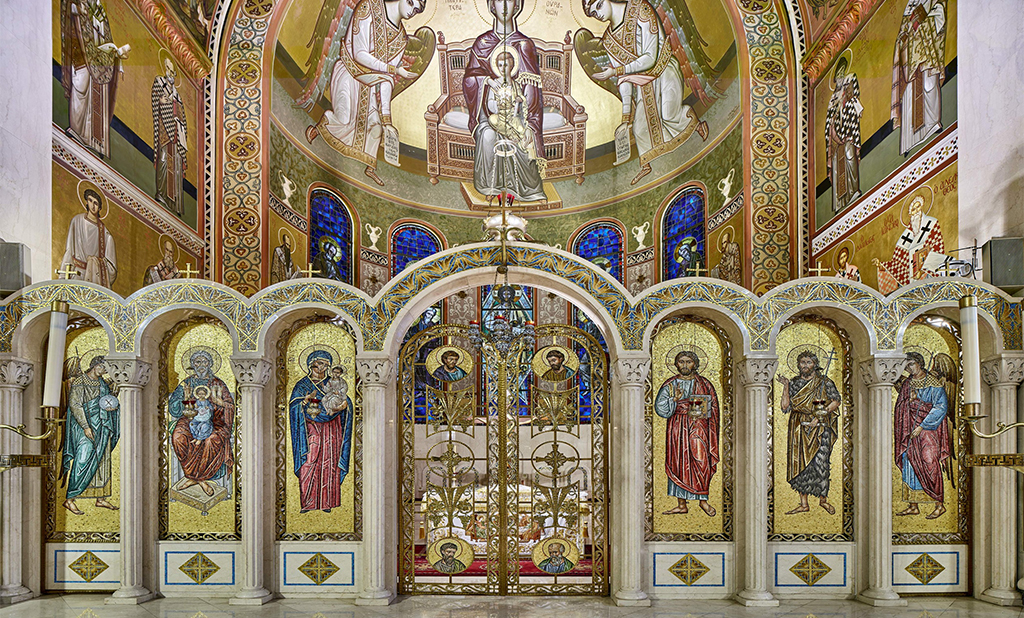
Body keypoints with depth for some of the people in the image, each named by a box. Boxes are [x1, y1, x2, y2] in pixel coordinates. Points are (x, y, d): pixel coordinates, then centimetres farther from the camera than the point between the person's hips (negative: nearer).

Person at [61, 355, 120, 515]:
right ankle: (70, 499, -6)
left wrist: (113, 406, -2)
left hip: (102, 427, 7)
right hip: (85, 425, -7)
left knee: (102, 461, 8)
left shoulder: (102, 383, 13)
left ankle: (101, 499, 14)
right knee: (83, 460, -12)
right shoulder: (79, 382, -9)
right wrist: (86, 427, -22)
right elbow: (74, 405, -16)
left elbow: (108, 399, 23)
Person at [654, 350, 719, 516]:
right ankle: (681, 504, 7)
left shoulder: (704, 384, 6)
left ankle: (703, 500, 2)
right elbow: (660, 408, 2)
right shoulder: (670, 385, 8)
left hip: (698, 427, -1)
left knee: (701, 461, -12)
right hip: (677, 427, 2)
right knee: (679, 463, 1)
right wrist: (675, 399, -14)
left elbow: (713, 409, 6)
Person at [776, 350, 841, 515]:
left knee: (820, 463, -9)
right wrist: (786, 387, -8)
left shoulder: (824, 382, 3)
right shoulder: (794, 383, 9)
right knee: (800, 464, 1)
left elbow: (837, 400, 2)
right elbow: (785, 407, 4)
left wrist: (820, 416, -8)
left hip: (820, 428, -3)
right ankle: (804, 504, 7)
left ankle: (823, 499, 10)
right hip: (799, 429, 3)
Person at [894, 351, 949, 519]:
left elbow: (941, 406, -13)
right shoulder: (906, 383, 11)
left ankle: (939, 505, 0)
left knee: (929, 464, -9)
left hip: (928, 430, -6)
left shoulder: (933, 384, -7)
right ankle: (913, 506, 11)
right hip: (910, 430, 6)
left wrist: (921, 427, -17)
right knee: (909, 465, 5)